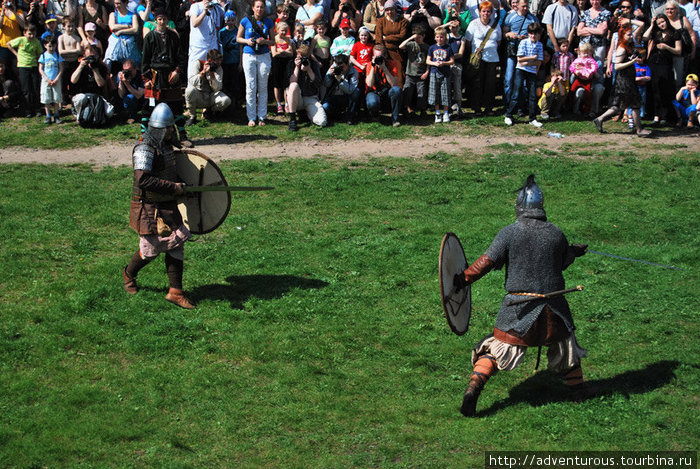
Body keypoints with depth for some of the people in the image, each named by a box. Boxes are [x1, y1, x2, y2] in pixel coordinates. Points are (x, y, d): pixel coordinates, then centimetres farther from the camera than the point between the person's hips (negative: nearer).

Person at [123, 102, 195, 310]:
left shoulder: (166, 144, 8)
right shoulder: (145, 148, -21)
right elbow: (142, 180, -32)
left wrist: (180, 183, 16)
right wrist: (173, 187, -28)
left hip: (168, 206, 8)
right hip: (149, 207, -8)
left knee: (176, 245, 4)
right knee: (151, 249, 2)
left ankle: (175, 291, 9)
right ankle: (129, 273, 32)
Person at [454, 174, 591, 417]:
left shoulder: (509, 233, -9)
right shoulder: (556, 233, 0)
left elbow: (487, 262, -12)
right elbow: (563, 262, 15)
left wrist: (463, 279, -3)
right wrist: (575, 252, 35)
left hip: (518, 306, -2)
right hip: (552, 304, 2)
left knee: (495, 348, 2)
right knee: (564, 344, 22)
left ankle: (472, 390, -10)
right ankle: (578, 389, 33)